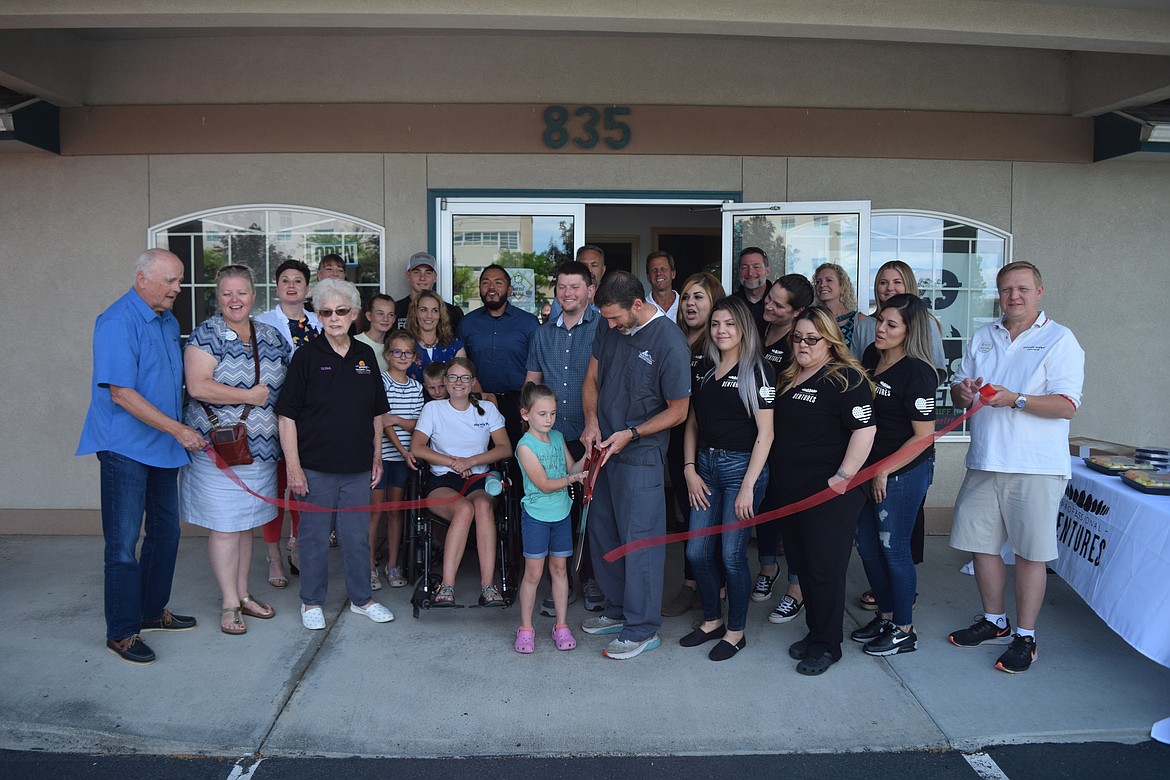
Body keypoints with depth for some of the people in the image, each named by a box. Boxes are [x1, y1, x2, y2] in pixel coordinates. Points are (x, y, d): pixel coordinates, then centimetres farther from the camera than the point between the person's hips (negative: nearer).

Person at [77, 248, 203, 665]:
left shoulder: (168, 321, 11)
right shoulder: (117, 322, -16)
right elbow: (122, 394, -21)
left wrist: (179, 433, 13)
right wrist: (179, 429, -21)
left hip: (163, 446, 9)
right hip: (126, 447, -8)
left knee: (165, 533, 15)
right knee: (124, 542, -2)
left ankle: (152, 611, 30)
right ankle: (122, 632, 9)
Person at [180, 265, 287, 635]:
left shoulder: (271, 336, 10)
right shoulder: (207, 334, -6)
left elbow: (288, 386, 16)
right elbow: (198, 386, -18)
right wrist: (249, 396, -15)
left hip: (261, 449, 5)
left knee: (246, 524, 15)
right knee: (224, 527, 0)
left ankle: (242, 594, 27)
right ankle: (229, 603, 12)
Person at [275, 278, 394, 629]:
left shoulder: (365, 355, 6)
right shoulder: (306, 356, -6)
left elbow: (377, 412, 14)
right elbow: (287, 415, -7)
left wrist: (377, 456, 12)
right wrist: (293, 466, -11)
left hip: (358, 468, 3)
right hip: (316, 467, -3)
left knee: (357, 535, 13)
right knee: (314, 536, 8)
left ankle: (361, 598, 28)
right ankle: (311, 602, 24)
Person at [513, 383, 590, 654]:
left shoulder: (558, 437, 4)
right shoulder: (526, 446, -15)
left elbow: (571, 468, 7)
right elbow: (544, 484, -18)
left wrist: (585, 459, -11)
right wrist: (572, 479, -26)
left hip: (561, 512, 5)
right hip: (536, 515, -5)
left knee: (560, 568, 11)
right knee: (533, 573, 2)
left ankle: (561, 626, 21)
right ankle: (525, 628, 15)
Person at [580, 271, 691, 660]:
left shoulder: (669, 342, -17)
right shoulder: (609, 330, 3)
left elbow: (677, 411, -10)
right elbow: (592, 379, 14)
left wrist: (630, 433, -16)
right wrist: (591, 419, -3)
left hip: (640, 456, -7)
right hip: (603, 448, 7)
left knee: (639, 538, -1)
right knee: (601, 532, 15)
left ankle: (643, 628, 12)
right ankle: (618, 609, 32)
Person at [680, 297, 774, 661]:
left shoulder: (758, 371, -7)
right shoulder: (705, 369, 10)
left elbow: (765, 433, -10)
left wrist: (748, 486, -14)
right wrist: (690, 469, 3)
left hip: (742, 466, -5)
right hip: (705, 466, 6)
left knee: (732, 555, 0)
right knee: (697, 551, 7)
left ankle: (736, 631, 20)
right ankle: (712, 620, 28)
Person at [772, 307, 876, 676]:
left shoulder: (846, 379, -12)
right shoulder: (789, 378, 13)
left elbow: (865, 430, -19)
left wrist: (843, 477, -21)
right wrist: (781, 478, 17)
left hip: (830, 494, -8)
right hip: (793, 490, 8)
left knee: (825, 569, 1)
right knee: (804, 564, 16)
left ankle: (827, 645, 15)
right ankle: (814, 632, 30)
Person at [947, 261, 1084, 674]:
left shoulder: (1060, 340, -4)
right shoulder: (982, 338, 13)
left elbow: (1067, 405, -13)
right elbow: (958, 388, 18)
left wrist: (1015, 399, -24)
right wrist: (962, 391, -5)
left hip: (1035, 468, -5)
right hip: (984, 462, 6)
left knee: (1030, 553, 2)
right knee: (981, 545, 12)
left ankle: (1025, 636, 16)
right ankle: (994, 621, 30)